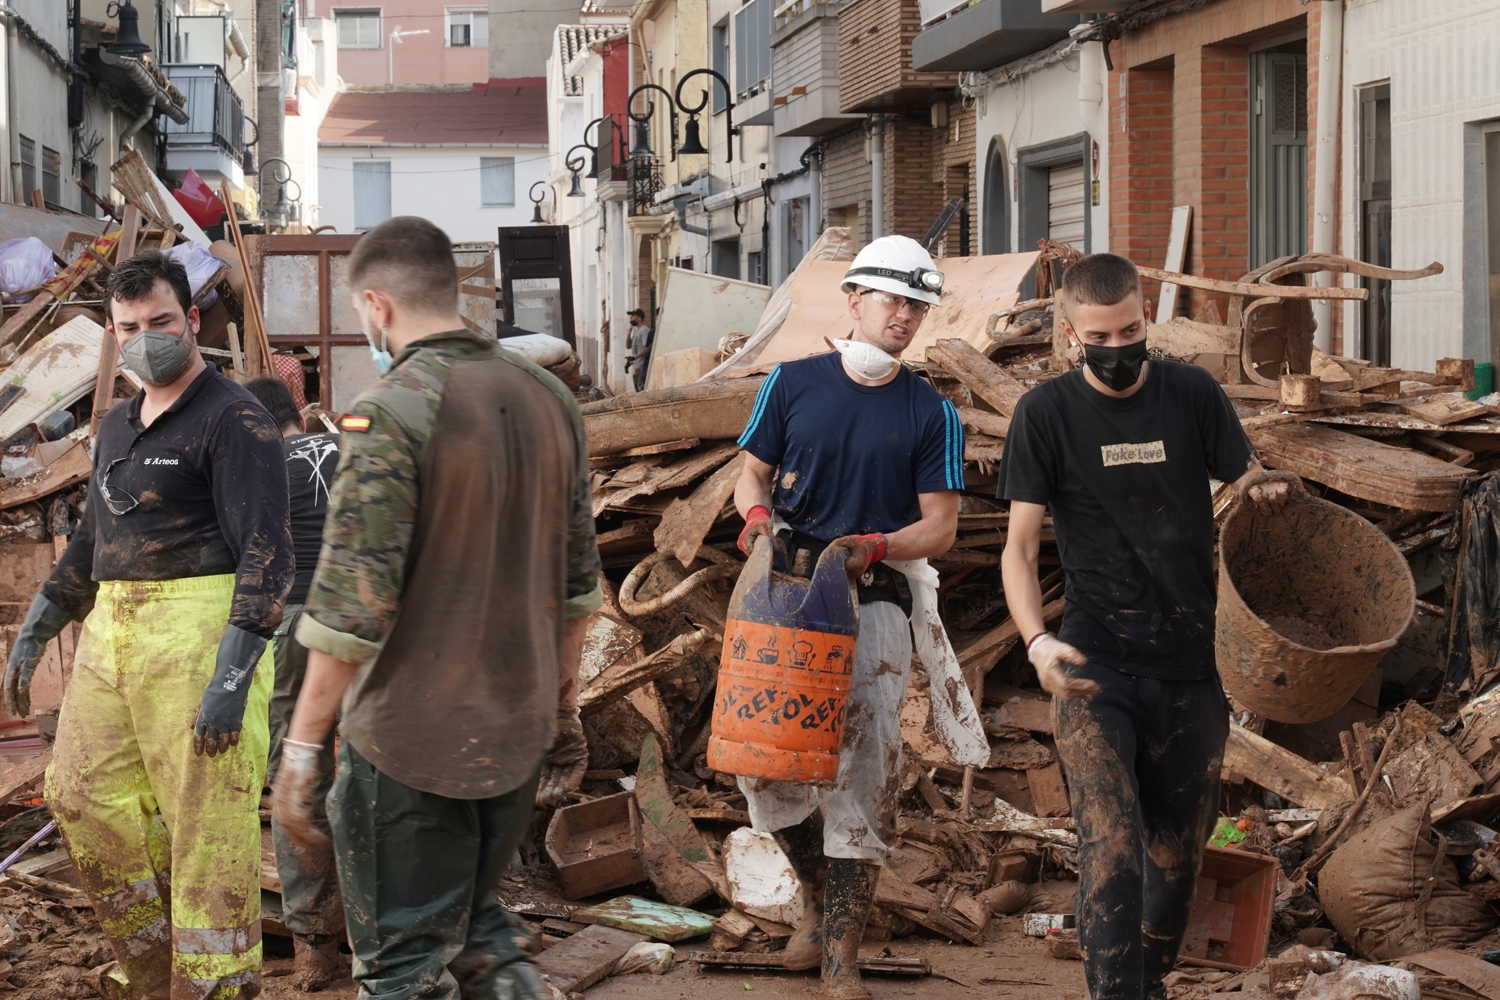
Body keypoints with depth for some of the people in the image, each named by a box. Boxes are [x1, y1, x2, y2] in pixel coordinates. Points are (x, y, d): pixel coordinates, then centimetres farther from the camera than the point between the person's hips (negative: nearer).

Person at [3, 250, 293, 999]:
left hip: (204, 632, -9)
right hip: (115, 630, 9)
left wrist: (233, 677, -23)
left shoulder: (235, 421, -10)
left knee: (208, 818, -5)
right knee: (86, 797, 9)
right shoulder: (118, 427, 16)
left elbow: (266, 555, -16)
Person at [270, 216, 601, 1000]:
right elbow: (576, 581, 12)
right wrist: (562, 711, 21)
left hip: (410, 744, -7)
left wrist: (302, 746, -13)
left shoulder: (391, 413, -17)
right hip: (518, 731, 7)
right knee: (474, 919, 24)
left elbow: (352, 606, -20)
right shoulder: (548, 399, 5)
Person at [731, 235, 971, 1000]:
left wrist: (873, 546, -17)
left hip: (872, 601, -1)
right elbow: (752, 474, 12)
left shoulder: (931, 413, 4)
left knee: (865, 773, -9)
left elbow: (940, 526, 1)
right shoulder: (792, 383, 7)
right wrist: (757, 514, -11)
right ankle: (821, 895, 24)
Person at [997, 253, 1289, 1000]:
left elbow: (1250, 484, 8)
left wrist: (1268, 492, -18)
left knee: (1178, 854, 13)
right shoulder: (1046, 414, -1)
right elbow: (1019, 547, -3)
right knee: (1111, 851, -18)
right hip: (1094, 664, -3)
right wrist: (1037, 642, -20)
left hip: (1189, 662, 3)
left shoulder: (1192, 395, 5)